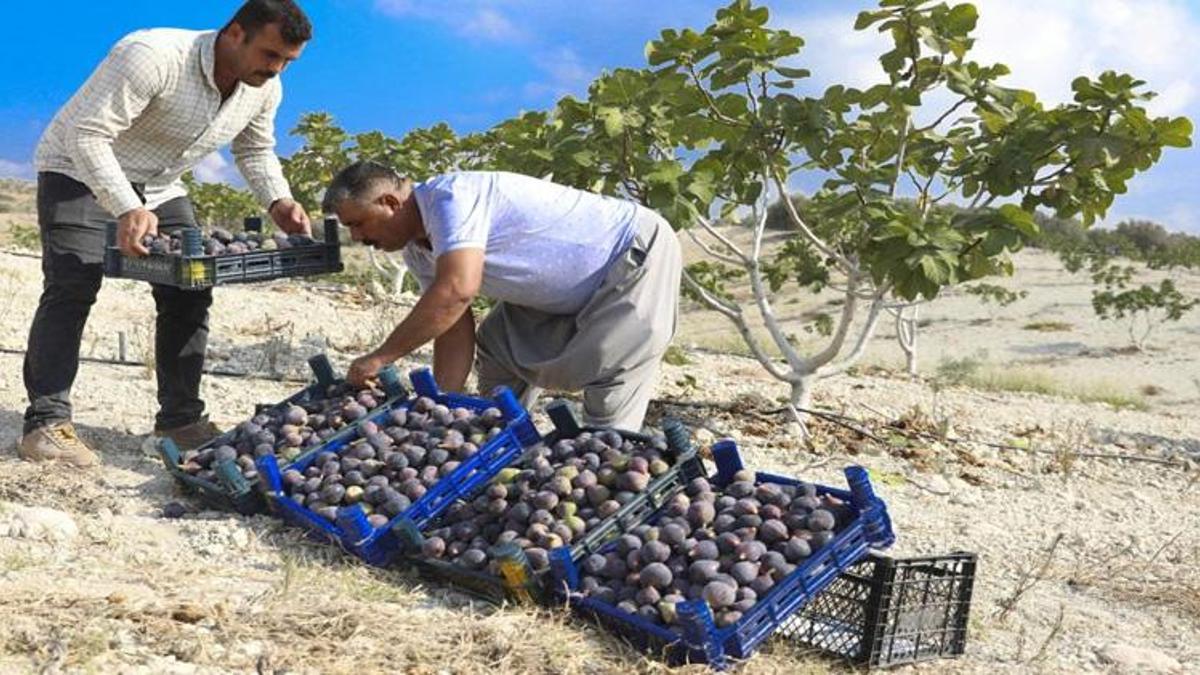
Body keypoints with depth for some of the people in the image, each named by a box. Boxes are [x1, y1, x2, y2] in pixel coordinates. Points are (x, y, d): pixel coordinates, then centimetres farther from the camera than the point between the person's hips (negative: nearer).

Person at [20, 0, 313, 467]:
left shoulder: (264, 89, -9)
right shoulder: (153, 57, -33)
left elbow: (255, 150, 9)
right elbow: (86, 135, -35)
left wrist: (278, 202, -11)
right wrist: (126, 209, -46)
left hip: (160, 188, 7)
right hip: (80, 175, -7)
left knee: (189, 296, 0)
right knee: (72, 288, -19)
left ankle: (180, 418, 8)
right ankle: (46, 422, -17)